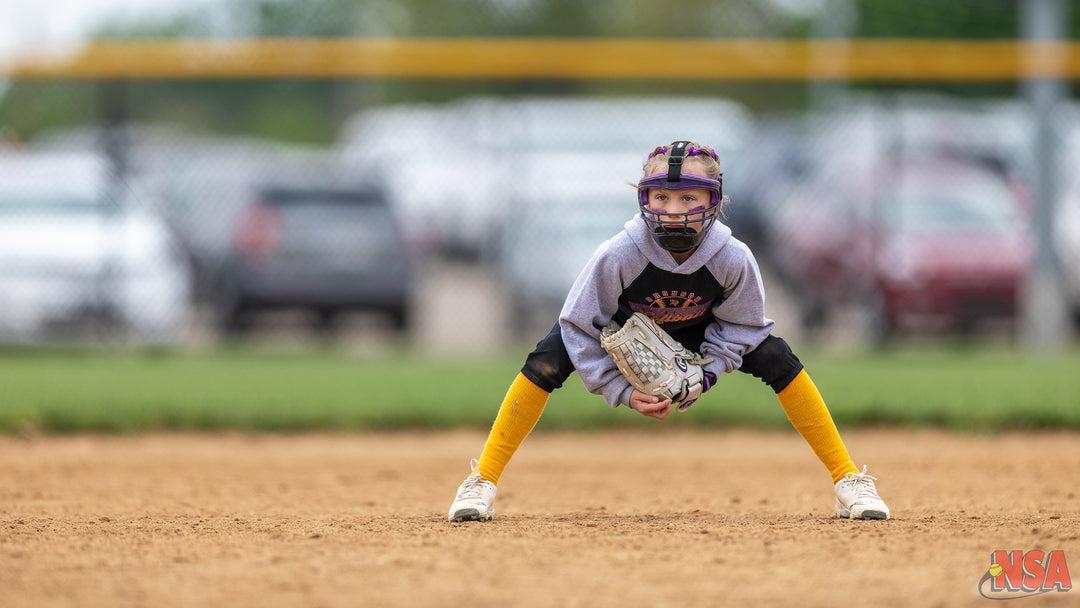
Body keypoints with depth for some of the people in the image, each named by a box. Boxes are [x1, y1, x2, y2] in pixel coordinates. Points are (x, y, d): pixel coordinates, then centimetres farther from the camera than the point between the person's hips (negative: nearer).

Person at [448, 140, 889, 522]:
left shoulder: (733, 258, -34)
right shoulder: (618, 255, -39)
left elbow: (741, 325, -13)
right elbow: (580, 327, -25)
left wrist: (708, 371, -28)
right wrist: (623, 391, -31)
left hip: (700, 332, 1)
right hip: (624, 327, -1)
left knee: (776, 358, -19)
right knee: (546, 362, -25)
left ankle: (848, 481, -5)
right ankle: (482, 483, -12)